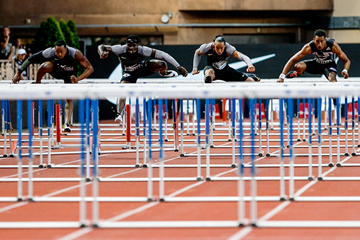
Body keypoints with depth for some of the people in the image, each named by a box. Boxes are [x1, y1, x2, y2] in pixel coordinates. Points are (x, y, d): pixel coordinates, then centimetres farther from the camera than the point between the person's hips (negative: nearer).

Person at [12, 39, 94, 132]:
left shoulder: (75, 54, -35)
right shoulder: (50, 53, -33)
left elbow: (90, 68, -30)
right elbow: (31, 59, -26)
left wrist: (78, 79, -46)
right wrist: (18, 73, -28)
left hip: (70, 73, -1)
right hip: (56, 69, 1)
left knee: (69, 99, -16)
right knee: (46, 65, -33)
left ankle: (67, 124, -16)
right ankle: (37, 84, -7)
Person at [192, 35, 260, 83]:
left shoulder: (228, 49, -28)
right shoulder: (207, 47, -23)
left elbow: (242, 56, -43)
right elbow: (197, 53, 1)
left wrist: (250, 65, -63)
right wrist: (195, 68, -6)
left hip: (225, 70, 2)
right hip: (212, 68, -2)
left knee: (251, 81, 3)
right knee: (210, 72, -43)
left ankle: (247, 76, 39)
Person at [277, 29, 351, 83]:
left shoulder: (333, 45, -32)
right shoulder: (310, 47, -30)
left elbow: (347, 61, -22)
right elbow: (292, 60, -26)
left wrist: (345, 70, -45)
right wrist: (282, 77, -36)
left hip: (329, 65, -2)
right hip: (317, 64, 2)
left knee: (332, 78, -36)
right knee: (297, 67, -24)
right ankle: (298, 73, 13)